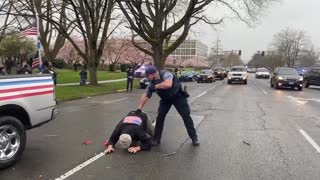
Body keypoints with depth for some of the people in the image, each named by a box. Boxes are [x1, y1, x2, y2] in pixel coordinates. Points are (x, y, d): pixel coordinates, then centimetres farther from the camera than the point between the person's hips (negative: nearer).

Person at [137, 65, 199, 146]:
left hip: (178, 96, -5)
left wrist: (156, 86, -36)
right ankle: (156, 139, 6)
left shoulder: (166, 74, -29)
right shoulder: (152, 83, -10)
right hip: (166, 99, 5)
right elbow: (145, 96, -7)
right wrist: (139, 109, -10)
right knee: (160, 116, -6)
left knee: (186, 116, -2)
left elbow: (168, 84, -48)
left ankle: (194, 138, 10)